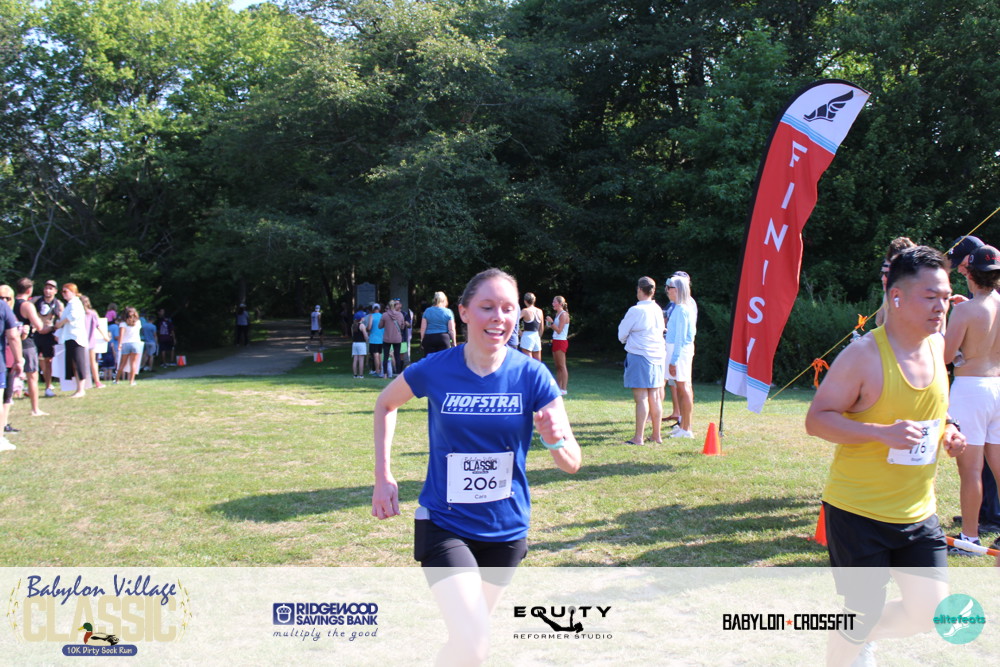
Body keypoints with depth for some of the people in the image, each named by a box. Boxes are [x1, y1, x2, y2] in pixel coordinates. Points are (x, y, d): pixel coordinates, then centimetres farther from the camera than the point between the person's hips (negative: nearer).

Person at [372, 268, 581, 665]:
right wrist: (383, 476, 0)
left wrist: (556, 440, -33)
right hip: (444, 524, -2)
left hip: (506, 528, 3)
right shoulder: (435, 370, -14)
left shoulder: (531, 375, -12)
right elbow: (386, 403, 8)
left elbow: (572, 464, -10)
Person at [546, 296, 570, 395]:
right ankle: (558, 387, 13)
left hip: (561, 342, -10)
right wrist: (550, 324, 6)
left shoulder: (563, 314, -12)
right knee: (558, 366, 10)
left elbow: (559, 330, -17)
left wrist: (551, 322, -15)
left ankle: (563, 389, -7)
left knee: (562, 366, -8)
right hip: (556, 341, 10)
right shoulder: (558, 314, 16)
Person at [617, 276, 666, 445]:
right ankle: (656, 435, 18)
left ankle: (639, 437, -6)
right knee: (655, 398, 11)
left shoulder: (635, 310, -12)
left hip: (639, 356, -6)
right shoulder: (658, 310, 6)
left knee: (641, 398, -7)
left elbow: (622, 335, -4)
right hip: (657, 356, 6)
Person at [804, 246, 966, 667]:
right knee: (864, 614, 1)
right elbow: (817, 419, -17)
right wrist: (882, 433, -29)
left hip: (917, 513, 7)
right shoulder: (864, 355, -18)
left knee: (929, 613, 8)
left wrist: (946, 431, 2)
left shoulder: (937, 346, 5)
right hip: (858, 511, -7)